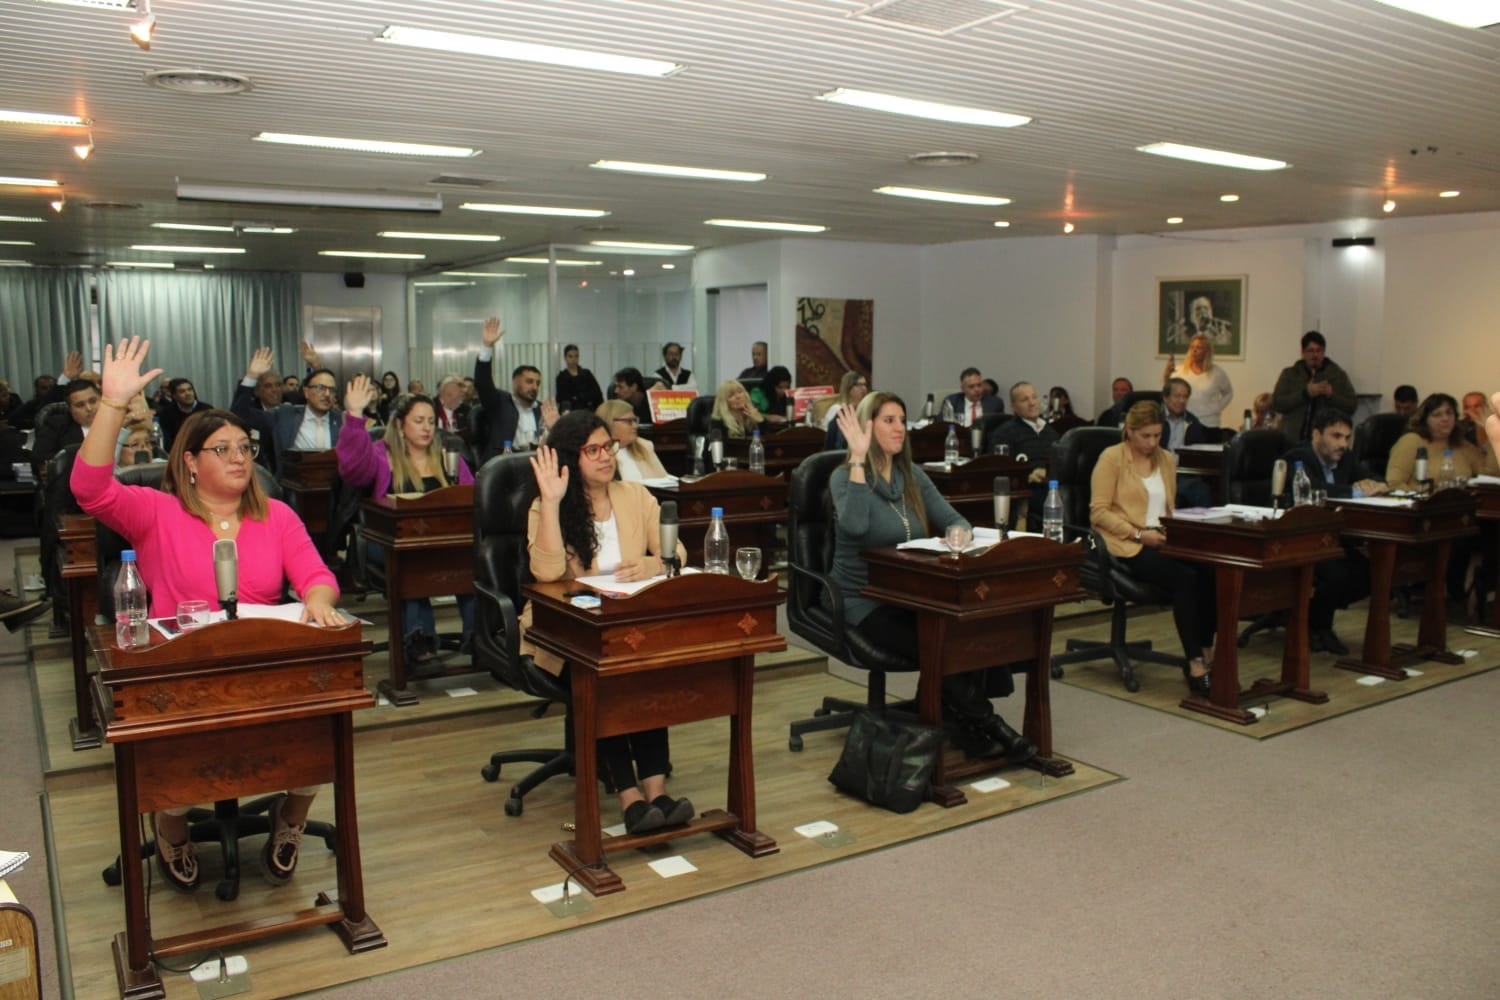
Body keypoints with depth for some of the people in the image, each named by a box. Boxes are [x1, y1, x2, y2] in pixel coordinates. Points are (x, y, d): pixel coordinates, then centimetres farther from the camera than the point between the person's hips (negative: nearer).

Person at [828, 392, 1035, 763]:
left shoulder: (913, 475, 10)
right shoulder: (846, 477, -8)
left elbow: (953, 520, 7)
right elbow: (854, 525, -29)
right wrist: (858, 456, -27)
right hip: (863, 601, -5)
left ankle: (964, 723, -11)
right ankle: (986, 724, -10)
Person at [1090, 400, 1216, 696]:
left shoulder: (1166, 459, 19)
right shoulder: (1111, 458, 0)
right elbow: (1098, 512, -7)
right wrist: (1139, 533, -15)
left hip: (1161, 541, 6)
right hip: (1126, 546, -6)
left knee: (1208, 570, -26)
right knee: (1184, 577, -31)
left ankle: (1205, 655, -18)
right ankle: (1195, 664, -26)